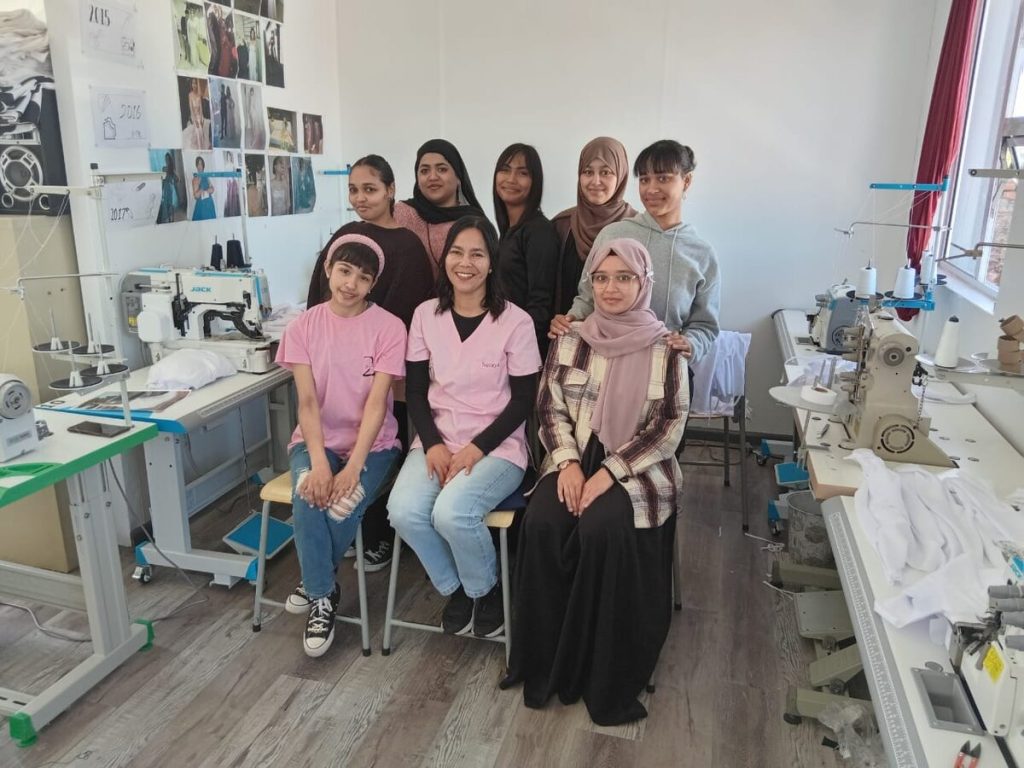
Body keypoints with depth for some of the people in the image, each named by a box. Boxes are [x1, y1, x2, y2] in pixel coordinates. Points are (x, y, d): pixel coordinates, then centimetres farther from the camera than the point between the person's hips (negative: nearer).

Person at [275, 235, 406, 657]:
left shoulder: (388, 327, -9)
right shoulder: (303, 326, -2)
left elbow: (377, 402, -15)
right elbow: (307, 402, -9)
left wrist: (353, 466, -25)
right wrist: (318, 463, -24)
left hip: (371, 443, -1)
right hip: (317, 439, 2)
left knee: (343, 508, -27)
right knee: (308, 496, -29)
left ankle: (314, 583, 6)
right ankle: (323, 595, -7)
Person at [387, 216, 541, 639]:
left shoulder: (516, 321, -7)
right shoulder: (426, 314, 4)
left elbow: (522, 400, -6)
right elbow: (415, 390, 5)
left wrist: (477, 448, -16)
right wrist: (432, 444, -10)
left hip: (497, 446, -3)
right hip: (436, 441, 4)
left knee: (451, 512, -30)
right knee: (404, 511, -23)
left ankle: (486, 589, 4)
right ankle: (454, 588, 6)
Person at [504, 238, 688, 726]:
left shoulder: (665, 348, -2)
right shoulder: (570, 341, 6)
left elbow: (669, 428, -6)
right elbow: (549, 408, 7)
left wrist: (609, 472, -15)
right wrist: (568, 462, -11)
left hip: (636, 469, -2)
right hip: (574, 460, 3)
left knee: (602, 529, -30)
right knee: (542, 525, -24)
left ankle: (602, 673, -10)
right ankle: (544, 660, -5)